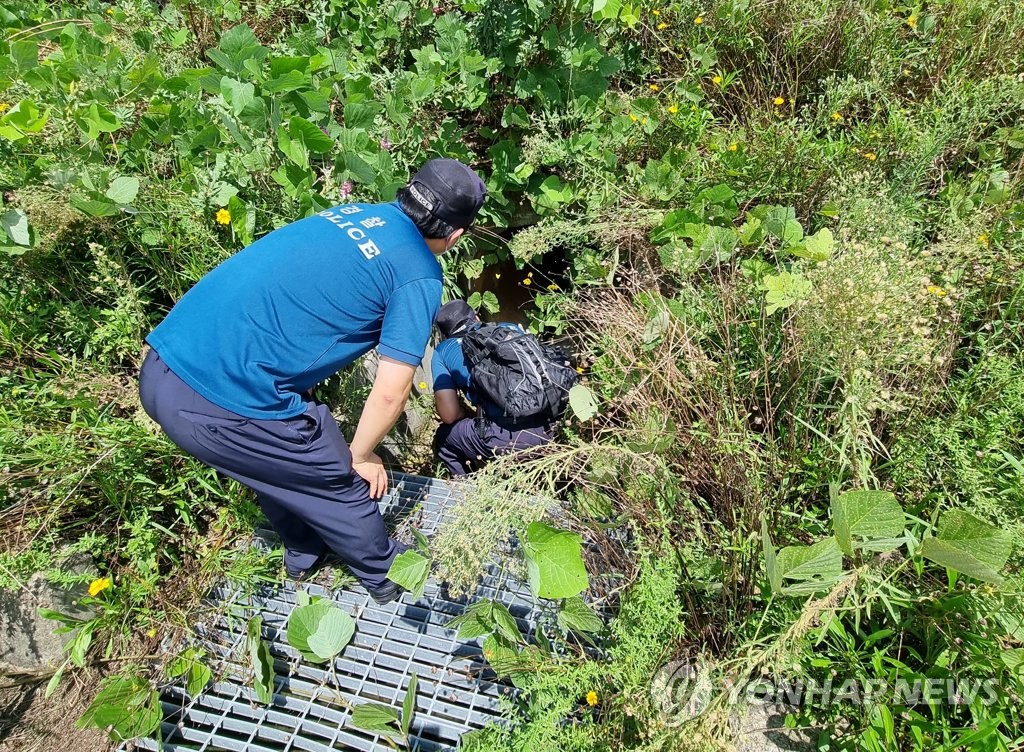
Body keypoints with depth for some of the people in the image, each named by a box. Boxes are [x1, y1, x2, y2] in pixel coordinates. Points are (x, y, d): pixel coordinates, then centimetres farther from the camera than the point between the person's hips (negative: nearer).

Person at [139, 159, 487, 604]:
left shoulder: (356, 212, 14)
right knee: (341, 484, 18)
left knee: (274, 462, 32)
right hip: (224, 407, -7)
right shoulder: (419, 275, -5)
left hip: (160, 371, 8)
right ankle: (386, 576, 42)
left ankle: (303, 554, 55)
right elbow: (390, 392, -7)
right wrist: (361, 455, 12)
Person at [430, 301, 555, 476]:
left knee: (444, 436, 24)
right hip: (548, 429, 5)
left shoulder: (442, 351, 13)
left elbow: (449, 415, 5)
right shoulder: (511, 328, 21)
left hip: (507, 438, -4)